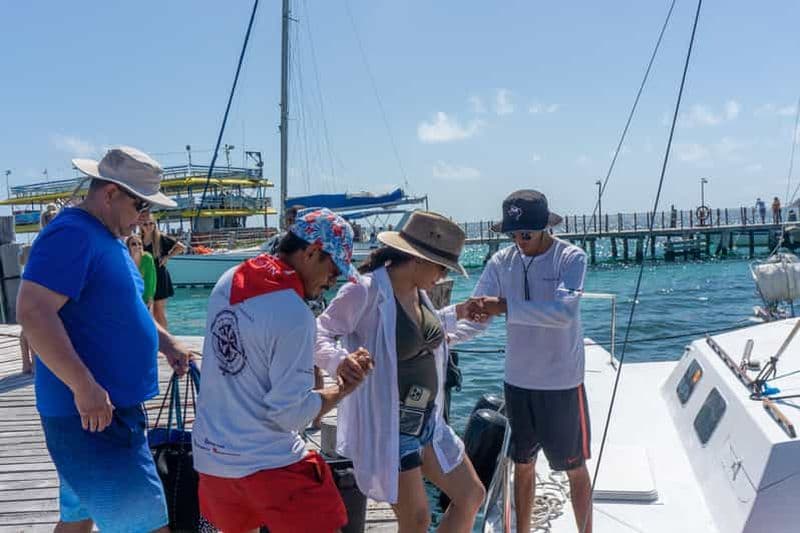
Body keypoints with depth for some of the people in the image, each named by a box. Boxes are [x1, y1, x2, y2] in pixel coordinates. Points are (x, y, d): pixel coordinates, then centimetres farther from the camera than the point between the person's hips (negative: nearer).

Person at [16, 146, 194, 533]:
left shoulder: (107, 237, 16)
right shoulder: (71, 234, -17)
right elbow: (33, 312, -26)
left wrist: (166, 342, 16)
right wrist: (85, 388, -29)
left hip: (117, 407, 11)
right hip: (90, 413, -11)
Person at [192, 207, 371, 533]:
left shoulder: (228, 282, 1)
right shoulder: (294, 314, -21)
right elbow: (290, 414, -20)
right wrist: (342, 389, -4)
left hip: (211, 455, 8)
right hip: (268, 464, -8)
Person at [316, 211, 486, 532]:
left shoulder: (418, 291, 4)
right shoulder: (365, 291, -21)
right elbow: (320, 334, -21)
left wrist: (457, 313, 21)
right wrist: (338, 360, -41)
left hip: (425, 420, 9)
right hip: (385, 425, -9)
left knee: (471, 496, 16)